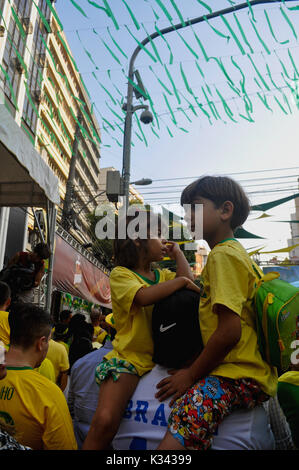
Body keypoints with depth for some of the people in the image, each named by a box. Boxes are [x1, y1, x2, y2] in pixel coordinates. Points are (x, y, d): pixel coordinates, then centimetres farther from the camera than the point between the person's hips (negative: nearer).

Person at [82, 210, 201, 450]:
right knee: (105, 420, -26)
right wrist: (180, 281, -14)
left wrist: (177, 253, 8)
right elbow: (143, 297, -21)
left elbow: (190, 285, -2)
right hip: (129, 358, -5)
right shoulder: (120, 274, -1)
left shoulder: (163, 275, 17)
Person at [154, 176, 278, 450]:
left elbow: (230, 331, -19)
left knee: (173, 440, -24)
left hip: (237, 376, -11)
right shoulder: (234, 251, 20)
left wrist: (191, 375, -10)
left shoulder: (223, 254, -11)